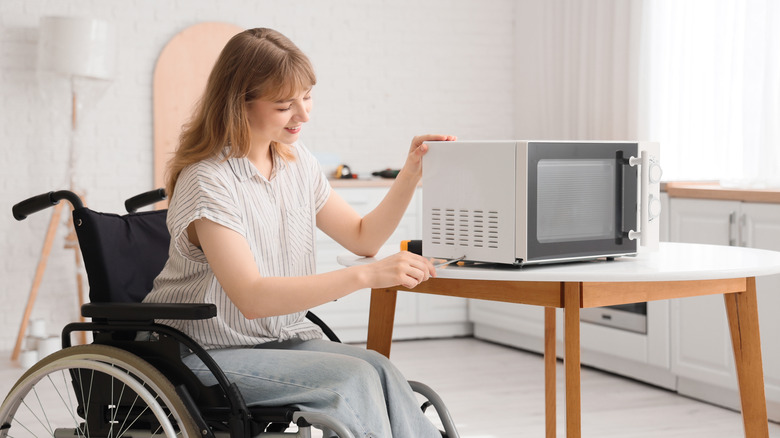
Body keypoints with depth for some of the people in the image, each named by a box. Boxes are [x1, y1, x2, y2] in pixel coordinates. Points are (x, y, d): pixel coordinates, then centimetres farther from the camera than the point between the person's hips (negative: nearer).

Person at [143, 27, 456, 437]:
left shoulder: (297, 162, 7)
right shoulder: (208, 181, -18)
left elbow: (363, 237, 16)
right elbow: (252, 297, -28)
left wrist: (410, 175, -1)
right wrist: (367, 275, -35)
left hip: (283, 339, 6)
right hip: (209, 355, -6)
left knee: (378, 369, -25)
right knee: (354, 377, -29)